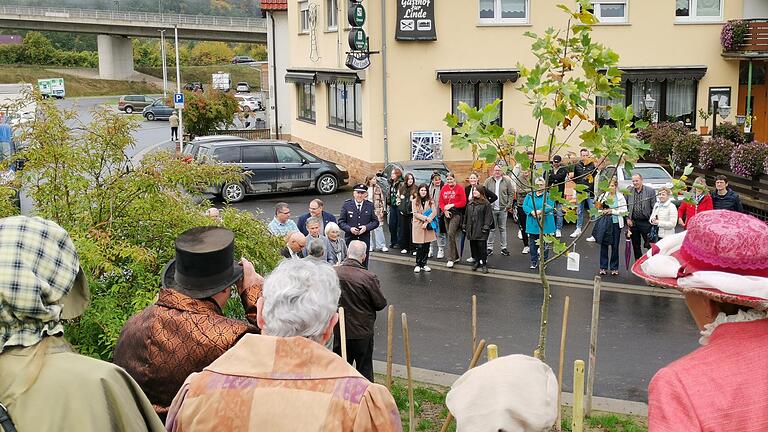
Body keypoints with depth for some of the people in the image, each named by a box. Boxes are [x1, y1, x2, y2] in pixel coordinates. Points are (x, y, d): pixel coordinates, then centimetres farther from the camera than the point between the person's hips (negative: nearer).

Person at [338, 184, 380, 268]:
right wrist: (350, 229, -17)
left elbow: (375, 222, 6)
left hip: (365, 240, 1)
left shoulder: (370, 205, 5)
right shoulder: (347, 205, 0)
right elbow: (341, 222, 1)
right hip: (350, 239, -1)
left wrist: (366, 227, -13)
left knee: (364, 265, 7)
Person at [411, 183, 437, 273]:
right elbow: (415, 213, -6)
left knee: (426, 246, 4)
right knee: (419, 247, -4)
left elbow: (434, 212, -4)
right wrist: (426, 218, -16)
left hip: (428, 226, 2)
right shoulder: (415, 201, 4)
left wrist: (426, 222, -14)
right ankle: (418, 264, 5)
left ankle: (424, 264, 14)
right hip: (418, 226, -2)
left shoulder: (430, 201, 7)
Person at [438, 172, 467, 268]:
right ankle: (456, 256, 27)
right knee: (450, 235, 12)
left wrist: (452, 205, -15)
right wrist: (444, 210, -7)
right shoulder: (444, 189, 10)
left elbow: (463, 202, -8)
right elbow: (440, 202, 9)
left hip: (456, 214, -6)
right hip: (447, 214, 6)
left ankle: (451, 259, -13)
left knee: (451, 234, -17)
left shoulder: (459, 188, -5)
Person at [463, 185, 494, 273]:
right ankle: (476, 261, 21)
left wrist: (486, 227, -15)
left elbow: (488, 216, -9)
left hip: (481, 230, -6)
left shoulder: (486, 203, -6)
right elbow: (466, 215, 20)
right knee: (473, 246, 9)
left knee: (481, 246, -5)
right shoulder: (470, 203, 14)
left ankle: (484, 263, 4)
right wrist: (465, 226, 17)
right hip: (471, 229, 6)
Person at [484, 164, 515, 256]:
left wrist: (509, 205, -4)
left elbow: (511, 193, 3)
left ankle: (504, 248, 16)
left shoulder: (507, 181, 2)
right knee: (491, 229, 5)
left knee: (502, 229, 9)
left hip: (503, 209, 0)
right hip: (491, 209, 0)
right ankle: (489, 248, 11)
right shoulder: (488, 181, 3)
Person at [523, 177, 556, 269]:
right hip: (532, 224, 3)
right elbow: (524, 206, 1)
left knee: (544, 244, 2)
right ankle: (533, 262, 17)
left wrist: (540, 211, -24)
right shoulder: (530, 195, 10)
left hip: (544, 225, -3)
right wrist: (532, 212, -16)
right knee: (533, 243, 7)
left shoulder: (548, 196, 0)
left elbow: (550, 207, -13)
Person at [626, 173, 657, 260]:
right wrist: (627, 218, 1)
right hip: (633, 222, 4)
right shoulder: (629, 191, 5)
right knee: (635, 245, 12)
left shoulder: (650, 191, -4)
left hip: (646, 222, -4)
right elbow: (625, 206, 10)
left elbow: (654, 207, -4)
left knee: (650, 244, -3)